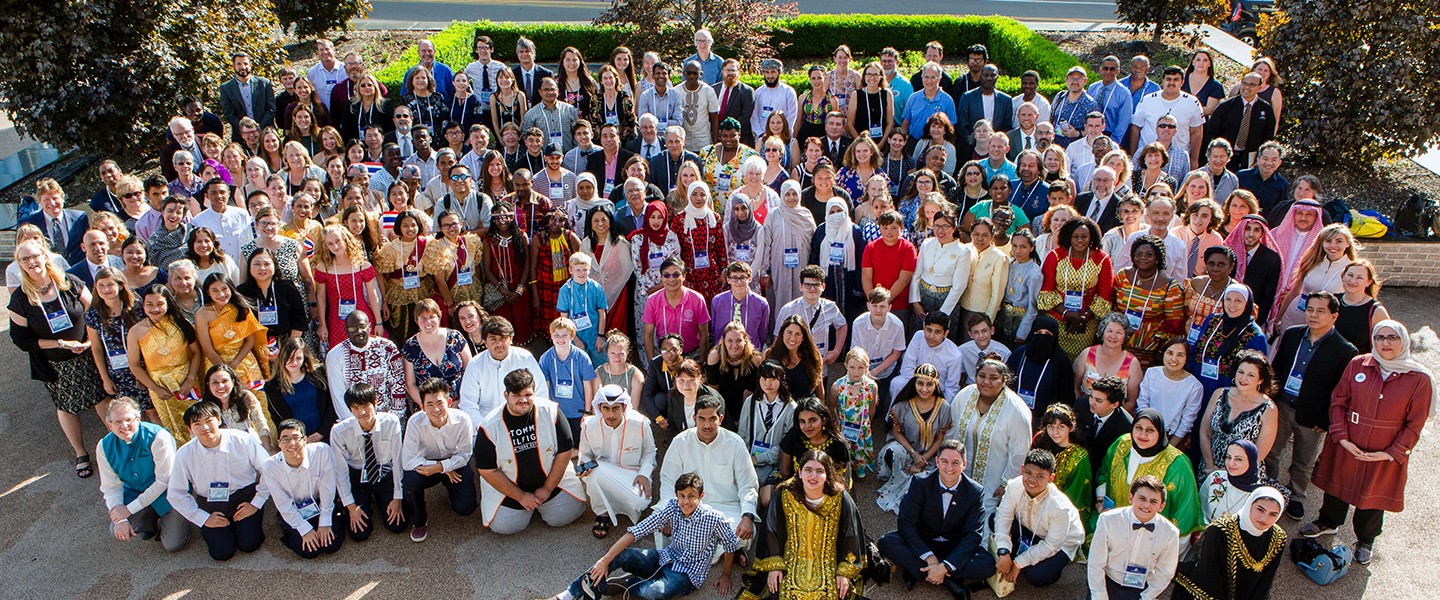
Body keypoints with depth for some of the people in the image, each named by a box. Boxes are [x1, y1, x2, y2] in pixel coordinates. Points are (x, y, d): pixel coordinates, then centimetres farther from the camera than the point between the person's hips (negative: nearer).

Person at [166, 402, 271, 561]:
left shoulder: (244, 441, -16)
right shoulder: (184, 455, -12)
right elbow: (176, 494, -1)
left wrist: (256, 504, -8)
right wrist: (203, 519, -4)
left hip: (245, 496, -1)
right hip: (211, 505, 1)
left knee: (248, 545, -15)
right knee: (222, 552, -12)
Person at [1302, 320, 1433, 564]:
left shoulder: (1420, 379, -11)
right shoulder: (1357, 365, -7)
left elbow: (1415, 424, -7)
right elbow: (1338, 401, -2)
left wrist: (1392, 453, -12)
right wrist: (1341, 437, -11)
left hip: (1385, 454, -1)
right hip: (1346, 445, 2)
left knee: (1374, 495, 15)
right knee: (1337, 484, 21)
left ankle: (1365, 540, 40)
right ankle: (1328, 521, 47)